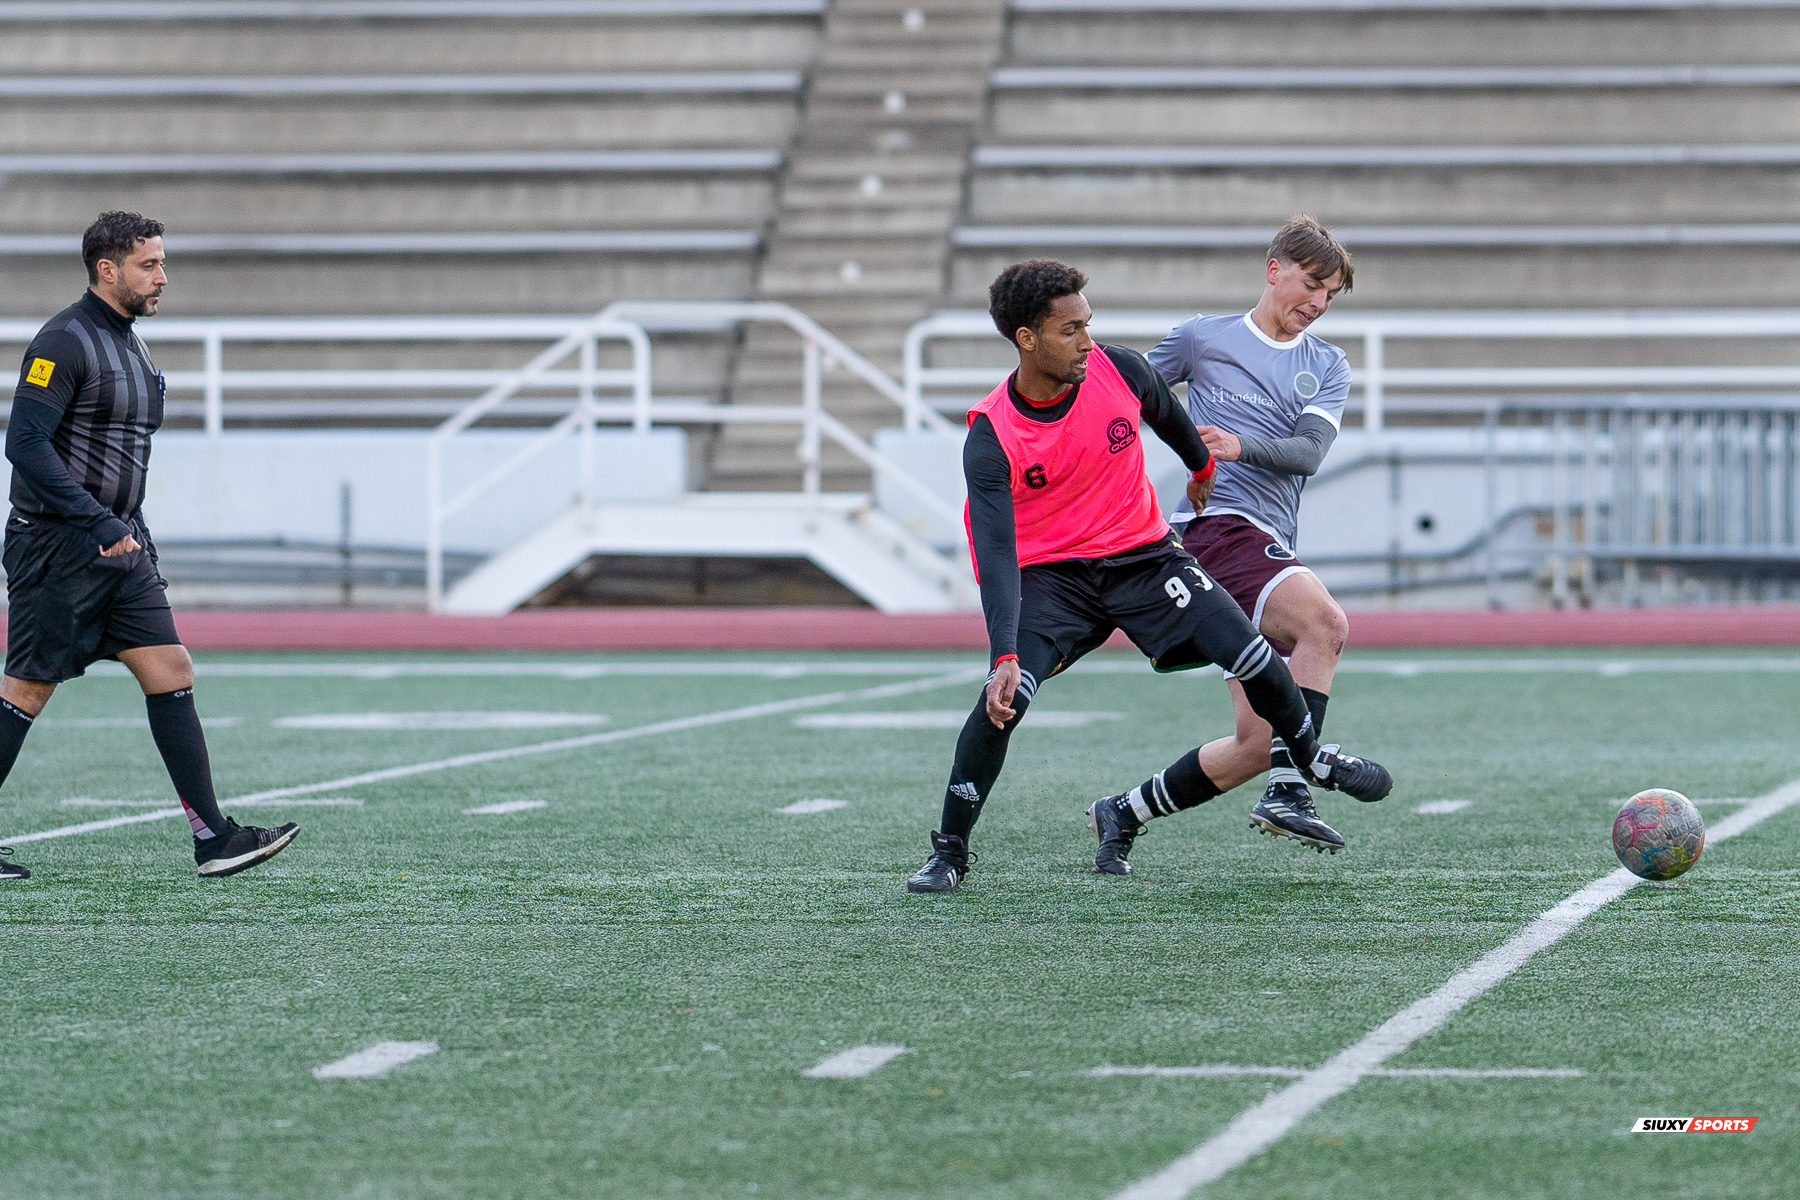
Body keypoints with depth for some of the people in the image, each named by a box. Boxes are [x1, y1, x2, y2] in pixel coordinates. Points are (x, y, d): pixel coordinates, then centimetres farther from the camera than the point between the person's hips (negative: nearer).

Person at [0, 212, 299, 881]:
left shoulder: (128, 343, 16)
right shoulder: (64, 342, -13)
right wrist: (99, 524, -23)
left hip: (117, 546, 9)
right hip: (58, 545, -9)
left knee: (170, 672, 0)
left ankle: (213, 839, -2)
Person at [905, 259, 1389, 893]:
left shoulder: (1118, 370, -12)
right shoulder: (990, 437, -20)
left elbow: (1167, 413, 14)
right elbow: (995, 550, -25)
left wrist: (1202, 466, 34)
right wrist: (1005, 656, -36)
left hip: (1144, 556, 3)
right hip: (1051, 574, -3)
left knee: (1254, 660, -13)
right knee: (1004, 700, -25)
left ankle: (1312, 757, 19)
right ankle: (949, 851, -6)